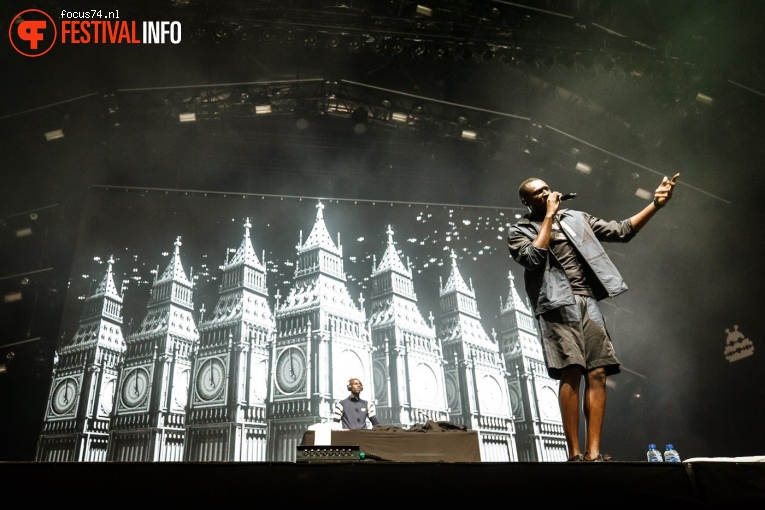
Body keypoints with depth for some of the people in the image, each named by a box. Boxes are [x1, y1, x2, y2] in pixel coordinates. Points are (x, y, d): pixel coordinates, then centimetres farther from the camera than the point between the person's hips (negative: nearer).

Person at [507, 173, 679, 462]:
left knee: (597, 374, -4)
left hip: (587, 303, 5)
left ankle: (593, 453, -1)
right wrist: (549, 215, -5)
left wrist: (655, 205, 7)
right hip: (558, 305, -4)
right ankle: (574, 454, -11)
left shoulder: (576, 218, 20)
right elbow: (533, 258, -12)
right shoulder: (519, 231, 8)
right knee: (571, 373, -16)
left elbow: (620, 231, 18)